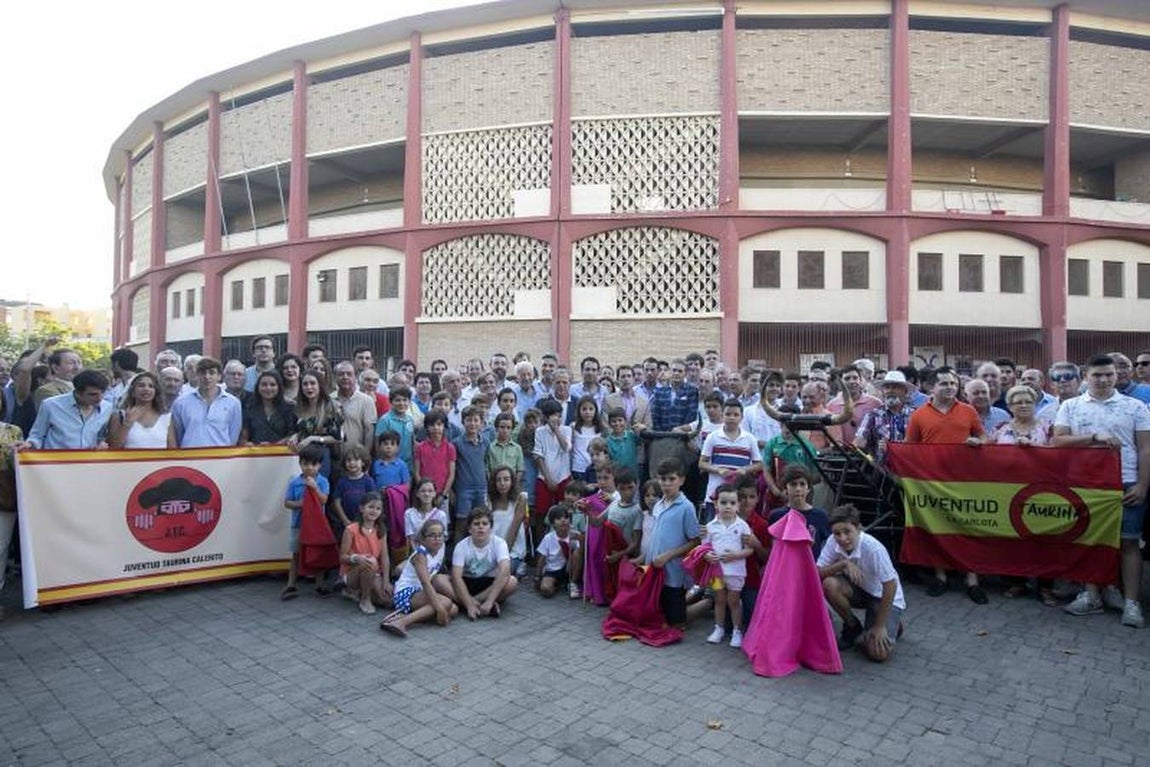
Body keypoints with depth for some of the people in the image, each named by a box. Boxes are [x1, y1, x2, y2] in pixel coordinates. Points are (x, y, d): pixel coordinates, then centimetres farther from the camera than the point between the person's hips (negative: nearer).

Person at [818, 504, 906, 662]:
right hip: (859, 590, 4)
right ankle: (852, 627, -1)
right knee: (829, 584, -29)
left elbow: (890, 586, -25)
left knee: (879, 653, -20)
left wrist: (879, 626, -19)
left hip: (884, 596, -4)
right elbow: (819, 573, -17)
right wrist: (844, 563, -34)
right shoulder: (833, 542, -19)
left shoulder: (874, 548, -32)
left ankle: (892, 625, 15)